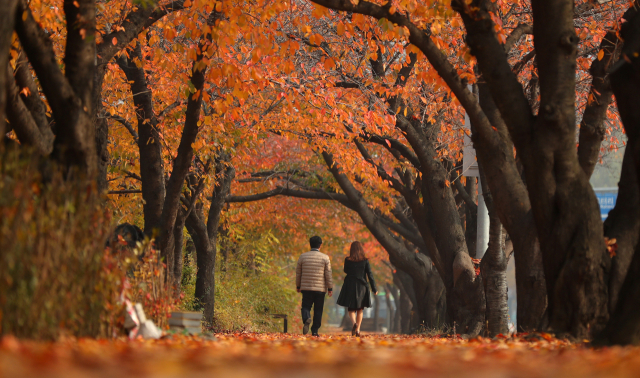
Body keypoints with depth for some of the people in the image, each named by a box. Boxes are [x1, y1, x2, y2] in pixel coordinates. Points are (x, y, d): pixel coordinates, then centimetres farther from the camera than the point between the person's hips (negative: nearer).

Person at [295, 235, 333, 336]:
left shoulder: (303, 256, 2)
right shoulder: (325, 258, -2)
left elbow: (298, 273, 7)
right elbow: (328, 274, -3)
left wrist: (298, 286, 19)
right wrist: (330, 288, 5)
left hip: (306, 287, 1)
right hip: (320, 289, -1)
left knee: (306, 307, 7)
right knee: (318, 310, 8)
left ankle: (306, 319, -24)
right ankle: (315, 330, 6)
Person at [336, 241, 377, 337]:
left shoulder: (348, 260, -4)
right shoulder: (365, 261, -4)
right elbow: (370, 275, -4)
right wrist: (374, 289, 0)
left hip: (350, 287, -1)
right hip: (361, 287, 1)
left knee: (351, 309, 6)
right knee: (360, 309, 14)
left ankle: (354, 323, -24)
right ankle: (357, 330, 10)